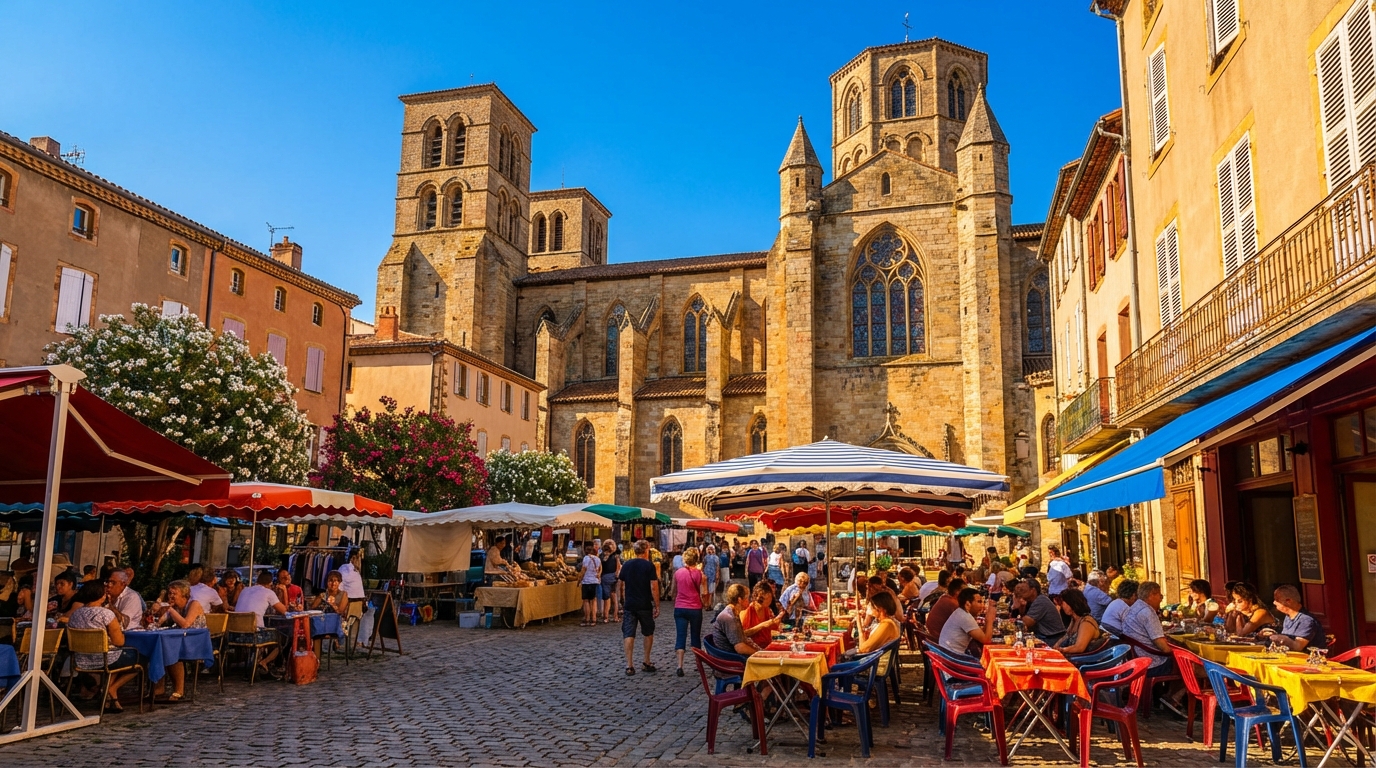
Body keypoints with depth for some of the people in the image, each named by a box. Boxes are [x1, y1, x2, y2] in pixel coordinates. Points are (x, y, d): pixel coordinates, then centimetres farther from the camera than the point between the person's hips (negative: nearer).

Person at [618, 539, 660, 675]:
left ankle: (629, 665, -4)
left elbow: (621, 586, 10)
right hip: (645, 606, -2)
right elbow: (654, 588, -12)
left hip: (629, 605, 2)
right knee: (648, 633, 16)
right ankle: (646, 663, 21)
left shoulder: (626, 565, 4)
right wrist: (657, 606, -5)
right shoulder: (649, 565, -8)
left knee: (628, 634, 2)